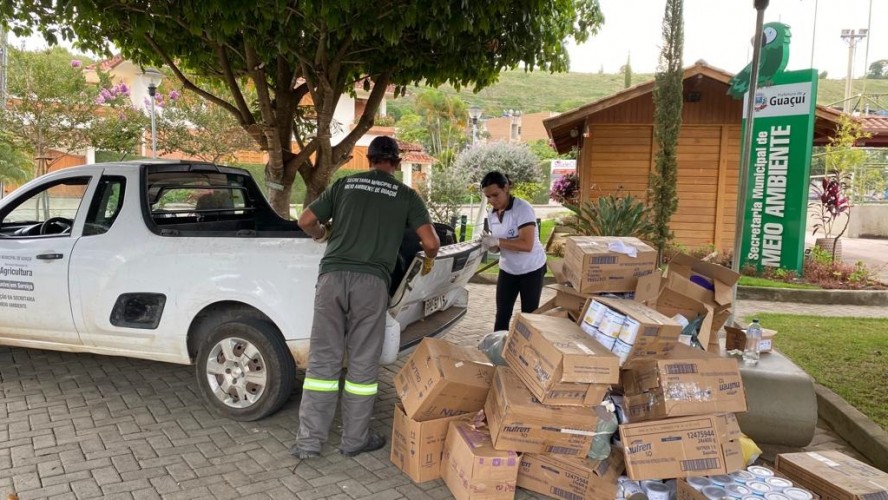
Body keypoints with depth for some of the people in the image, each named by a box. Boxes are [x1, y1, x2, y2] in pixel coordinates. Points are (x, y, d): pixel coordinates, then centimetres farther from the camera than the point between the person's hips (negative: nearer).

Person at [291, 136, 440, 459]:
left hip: (332, 275, 2)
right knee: (363, 363, 8)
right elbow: (431, 242, 3)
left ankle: (309, 441, 12)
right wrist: (428, 261, 25)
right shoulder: (406, 195, 11)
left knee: (323, 360, 7)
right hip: (371, 281, -2)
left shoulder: (345, 184, 16)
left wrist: (322, 235, 37)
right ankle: (354, 439, 18)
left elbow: (306, 221, 15)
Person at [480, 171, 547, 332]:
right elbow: (499, 246, 8)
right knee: (502, 315, 8)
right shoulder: (491, 214, -1)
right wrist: (489, 244, -14)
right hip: (507, 270, 6)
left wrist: (497, 242, -36)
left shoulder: (523, 209, -23)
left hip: (531, 269, -6)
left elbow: (527, 245, -32)